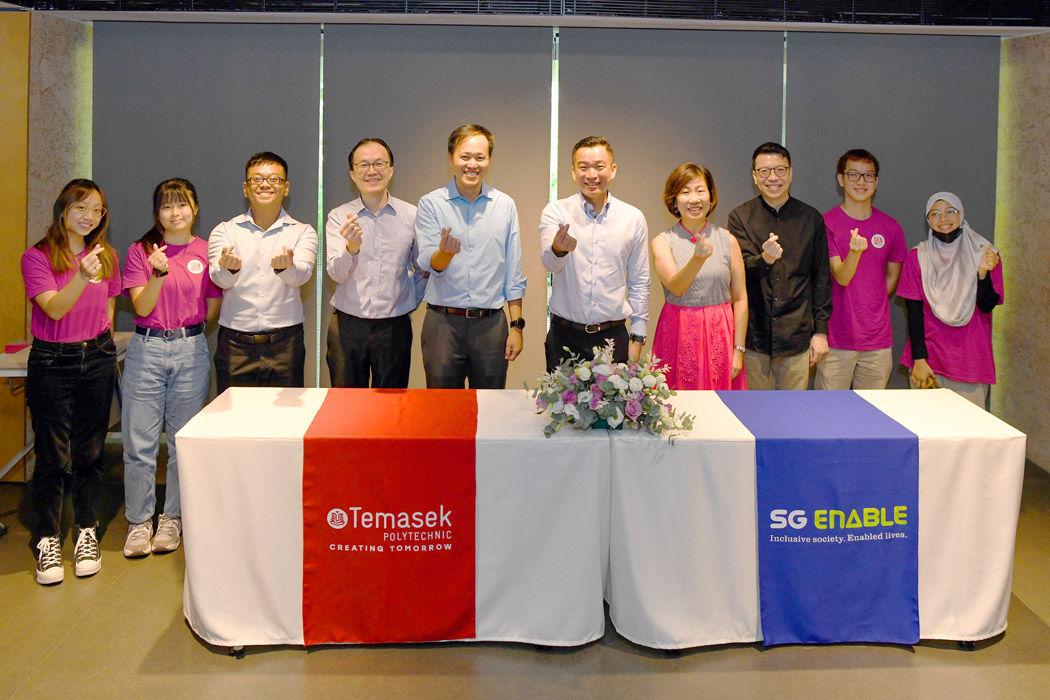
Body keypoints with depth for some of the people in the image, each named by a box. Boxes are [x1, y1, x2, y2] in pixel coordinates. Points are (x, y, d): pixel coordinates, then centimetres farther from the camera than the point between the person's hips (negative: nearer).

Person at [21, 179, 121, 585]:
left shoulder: (106, 257, 8)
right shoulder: (37, 257, -6)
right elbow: (54, 308, -18)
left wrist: (102, 345, 11)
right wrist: (83, 276, -32)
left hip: (97, 359, 4)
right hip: (52, 362, -3)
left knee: (90, 452, 8)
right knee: (52, 455, -1)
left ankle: (87, 534, 18)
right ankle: (47, 540, 9)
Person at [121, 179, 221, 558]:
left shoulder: (207, 252, 6)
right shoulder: (141, 251, 4)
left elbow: (211, 311, 9)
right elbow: (141, 306, -7)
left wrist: (226, 274, 1)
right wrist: (159, 272, -18)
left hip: (190, 348, 1)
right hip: (147, 348, -1)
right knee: (140, 441, 0)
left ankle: (172, 519, 19)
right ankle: (139, 521, 13)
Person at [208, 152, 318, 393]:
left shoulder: (303, 232, 8)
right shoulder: (224, 231, 9)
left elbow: (301, 275, -11)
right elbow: (221, 279, -7)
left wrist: (286, 267, -34)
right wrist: (229, 267, -31)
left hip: (285, 344, 0)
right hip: (235, 343, 0)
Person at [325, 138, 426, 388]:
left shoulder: (411, 215, 2)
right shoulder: (339, 217, 1)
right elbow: (336, 273, -9)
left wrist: (411, 302, 9)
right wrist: (351, 247, -27)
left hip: (394, 328, 0)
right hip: (348, 325, 0)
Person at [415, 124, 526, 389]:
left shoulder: (505, 205, 8)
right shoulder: (431, 204, 1)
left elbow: (513, 273, 10)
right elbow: (428, 264, -8)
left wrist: (516, 326, 5)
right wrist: (444, 253, -31)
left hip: (491, 324, 2)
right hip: (443, 323, -1)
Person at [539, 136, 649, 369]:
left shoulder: (633, 218, 5)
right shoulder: (556, 212, 0)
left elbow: (639, 282, 11)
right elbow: (549, 262, -17)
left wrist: (637, 339, 8)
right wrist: (558, 249, -41)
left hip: (613, 338, 1)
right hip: (565, 338, -1)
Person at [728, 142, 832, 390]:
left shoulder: (811, 218, 8)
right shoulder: (740, 217, 3)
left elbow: (821, 278, 10)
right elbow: (743, 270, -7)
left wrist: (821, 331, 6)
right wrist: (765, 259, -30)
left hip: (796, 336, 1)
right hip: (753, 335, -1)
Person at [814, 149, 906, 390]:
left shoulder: (891, 227, 8)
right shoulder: (826, 223, -4)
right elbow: (841, 277, -11)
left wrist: (871, 308, 8)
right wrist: (855, 251, -30)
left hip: (878, 340, 3)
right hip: (836, 339, -3)